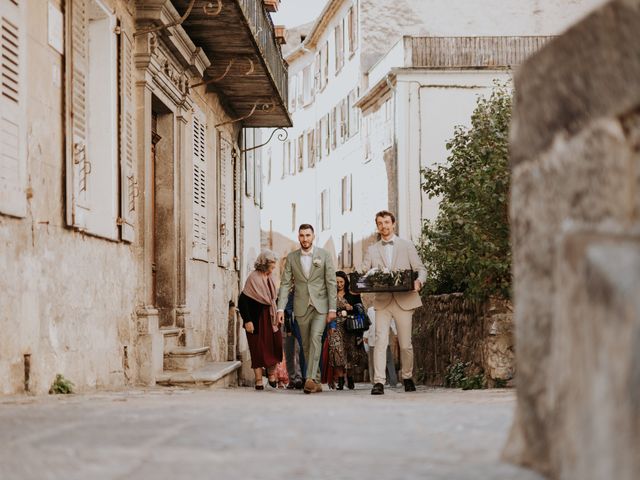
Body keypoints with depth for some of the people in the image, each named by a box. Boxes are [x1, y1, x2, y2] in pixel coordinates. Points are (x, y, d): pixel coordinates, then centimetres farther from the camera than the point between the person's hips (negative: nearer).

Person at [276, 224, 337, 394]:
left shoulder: (324, 255, 0)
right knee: (306, 344, 5)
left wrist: (332, 308, -7)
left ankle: (310, 379, -24)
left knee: (315, 338, -19)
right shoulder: (291, 257, 5)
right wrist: (280, 309, -8)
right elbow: (285, 284, 2)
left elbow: (331, 282, -1)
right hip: (301, 307, 3)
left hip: (320, 306, -3)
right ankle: (317, 381, 13)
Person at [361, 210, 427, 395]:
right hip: (382, 301, 1)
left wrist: (418, 281, -17)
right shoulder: (372, 250, 12)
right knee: (380, 341, -13)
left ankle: (407, 377, 26)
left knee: (405, 344, 4)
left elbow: (420, 269, 5)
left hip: (404, 301, 0)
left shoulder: (407, 246, 9)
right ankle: (378, 382, -16)